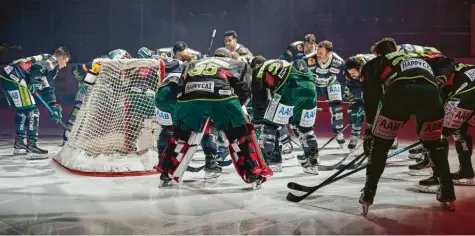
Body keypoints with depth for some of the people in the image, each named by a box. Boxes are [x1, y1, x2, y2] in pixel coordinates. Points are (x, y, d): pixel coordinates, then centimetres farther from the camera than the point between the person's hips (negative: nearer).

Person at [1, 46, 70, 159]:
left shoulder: (49, 64, 27)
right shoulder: (53, 61, -1)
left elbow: (48, 90, 28)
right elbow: (37, 68, -24)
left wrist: (54, 106, 23)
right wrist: (34, 82, -10)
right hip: (15, 78, -10)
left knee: (22, 111, 21)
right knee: (31, 111, -10)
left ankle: (19, 145, 30)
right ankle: (32, 148, -13)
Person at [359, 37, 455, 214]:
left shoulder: (375, 64, 34)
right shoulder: (421, 60, 45)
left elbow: (371, 98, 24)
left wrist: (370, 127, 28)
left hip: (400, 93, -3)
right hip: (430, 94, 3)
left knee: (379, 144, 17)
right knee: (436, 145, 26)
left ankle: (368, 195, 14)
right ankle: (447, 195, 26)